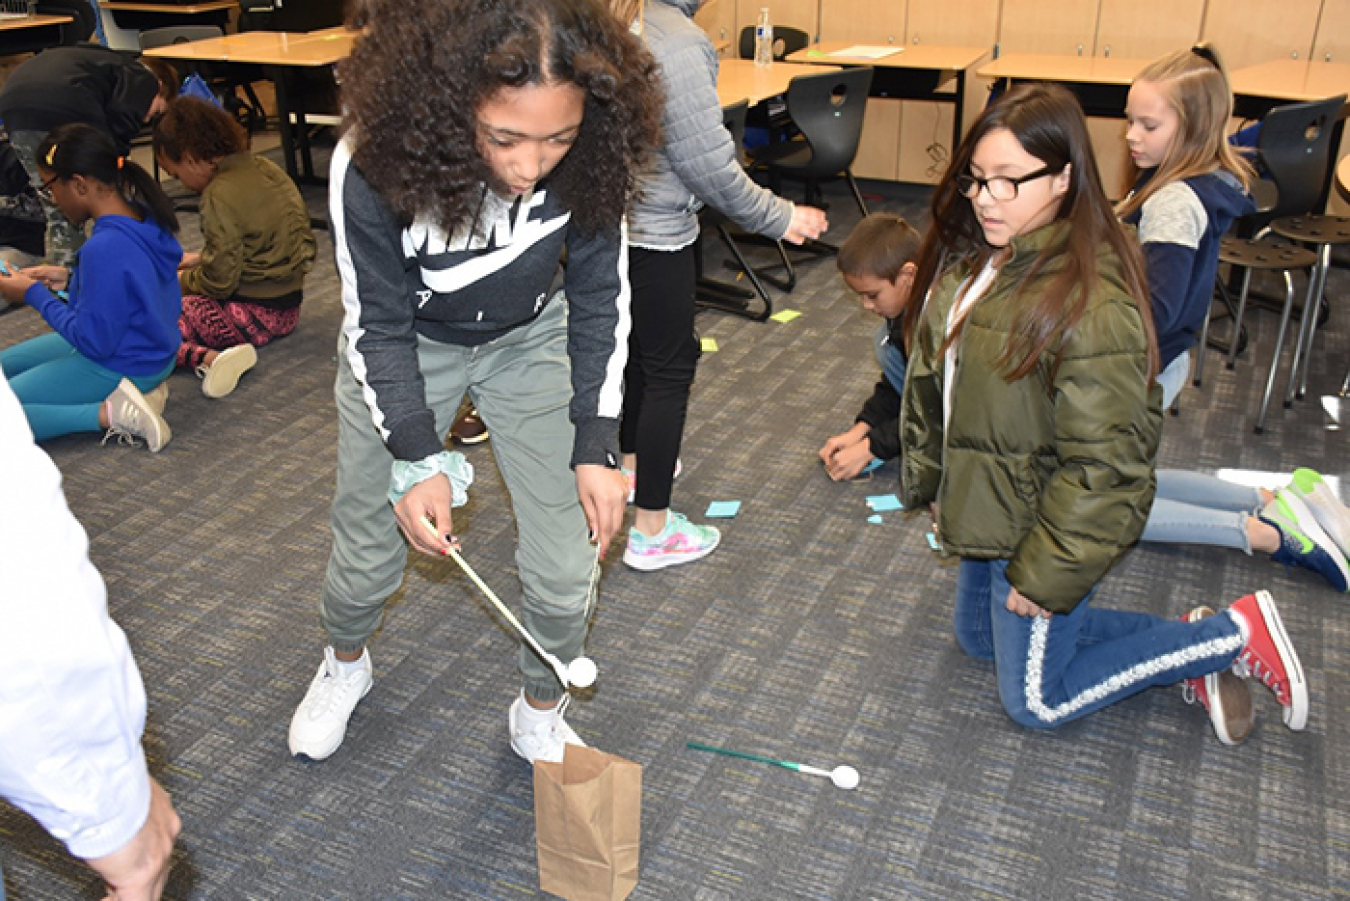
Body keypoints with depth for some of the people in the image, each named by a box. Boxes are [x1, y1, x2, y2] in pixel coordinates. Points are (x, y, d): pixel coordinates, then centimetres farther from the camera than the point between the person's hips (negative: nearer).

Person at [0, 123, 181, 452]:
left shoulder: (104, 248, -30)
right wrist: (70, 280, 5)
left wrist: (35, 295, -13)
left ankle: (108, 413, -14)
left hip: (116, 368, -9)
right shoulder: (145, 217, -3)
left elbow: (94, 341, -24)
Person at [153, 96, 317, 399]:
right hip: (288, 306, 10)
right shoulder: (264, 168, 6)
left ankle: (207, 359, -36)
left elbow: (219, 281, -18)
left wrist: (180, 280, 2)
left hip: (256, 316, -10)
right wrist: (201, 259, 20)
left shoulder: (220, 196, -21)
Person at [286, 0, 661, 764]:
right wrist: (417, 460, -28)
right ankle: (345, 664, 49)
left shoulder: (590, 161, -30)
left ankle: (541, 716, 28)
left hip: (530, 341, 1)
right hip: (405, 347, -1)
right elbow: (378, 327, -20)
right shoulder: (375, 165, -35)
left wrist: (596, 449, -18)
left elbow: (601, 301, -15)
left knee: (566, 566, -2)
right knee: (370, 545, 13)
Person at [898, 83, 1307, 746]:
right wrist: (926, 478, 14)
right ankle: (1189, 638, 29)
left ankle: (1232, 635, 17)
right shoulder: (971, 258, -3)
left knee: (1036, 701, 8)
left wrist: (1048, 574, -20)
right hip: (985, 512, 9)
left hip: (1041, 529, -9)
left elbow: (1103, 463, -27)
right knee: (978, 638, 26)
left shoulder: (1092, 304, -31)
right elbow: (931, 380, 10)